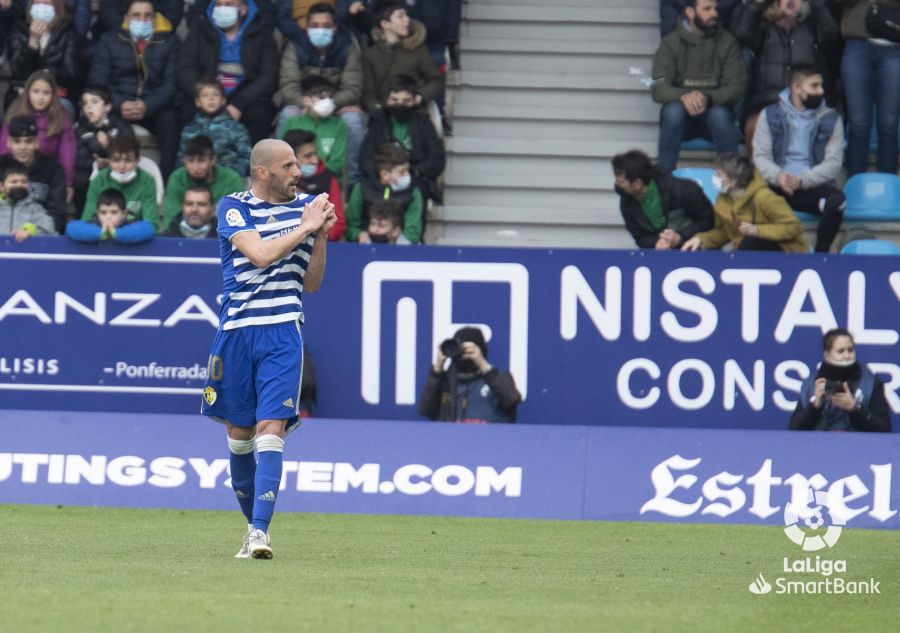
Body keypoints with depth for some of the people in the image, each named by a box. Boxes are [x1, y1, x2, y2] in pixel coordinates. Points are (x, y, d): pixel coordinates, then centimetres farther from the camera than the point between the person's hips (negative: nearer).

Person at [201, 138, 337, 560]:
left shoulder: (305, 206, 9)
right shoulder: (233, 208, -1)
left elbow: (311, 283, 12)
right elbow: (260, 254, -18)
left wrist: (321, 236, -2)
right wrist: (305, 228, -12)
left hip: (282, 333, 1)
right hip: (237, 332, 0)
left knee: (271, 427, -13)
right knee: (239, 431, 8)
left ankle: (259, 532, -20)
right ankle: (252, 521, 25)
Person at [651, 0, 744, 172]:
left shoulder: (727, 42, 0)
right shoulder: (671, 43, -1)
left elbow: (736, 88, -9)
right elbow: (658, 89, -11)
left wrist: (706, 98, -30)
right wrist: (683, 96, -34)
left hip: (714, 108, 0)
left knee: (720, 114, -33)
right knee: (673, 111, -33)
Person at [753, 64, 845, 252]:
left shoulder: (830, 119, 8)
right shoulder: (771, 115, 9)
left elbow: (833, 163, -1)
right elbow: (760, 156, 1)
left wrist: (801, 180, -19)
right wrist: (778, 176, -21)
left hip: (813, 187, 0)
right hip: (777, 185, 0)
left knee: (836, 200, -35)